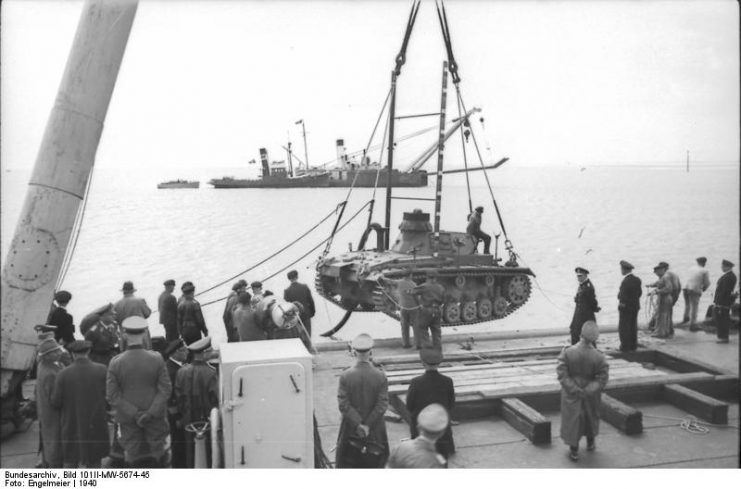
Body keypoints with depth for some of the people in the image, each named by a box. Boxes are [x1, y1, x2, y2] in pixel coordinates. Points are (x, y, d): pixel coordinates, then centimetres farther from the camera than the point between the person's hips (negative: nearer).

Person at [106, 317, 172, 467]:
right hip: (155, 416, 0)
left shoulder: (116, 363, -13)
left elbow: (112, 396, -12)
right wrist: (151, 412, -13)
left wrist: (134, 413, -11)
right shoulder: (156, 359, -13)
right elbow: (165, 390, -14)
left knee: (133, 456, 15)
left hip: (127, 418, 0)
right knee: (157, 452, 17)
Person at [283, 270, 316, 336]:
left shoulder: (287, 291, -14)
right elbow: (310, 300, -3)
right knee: (307, 334, 13)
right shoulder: (305, 287, -9)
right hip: (306, 315, 1)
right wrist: (313, 311, 9)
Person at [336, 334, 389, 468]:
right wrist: (368, 425, -10)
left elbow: (343, 405, -13)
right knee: (373, 462, 13)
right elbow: (382, 405, -12)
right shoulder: (380, 376, -10)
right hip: (374, 432, 0)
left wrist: (358, 424, -11)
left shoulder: (345, 376, -11)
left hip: (350, 431, 0)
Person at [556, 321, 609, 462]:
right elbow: (602, 379, -19)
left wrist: (574, 390, -13)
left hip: (571, 393, -1)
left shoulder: (567, 352, -22)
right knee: (591, 416, 26)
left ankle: (574, 450, 23)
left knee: (572, 418, 15)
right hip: (591, 394, 1)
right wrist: (588, 391, -12)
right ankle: (590, 442, 47)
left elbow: (561, 374, -19)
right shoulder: (598, 357, -22)